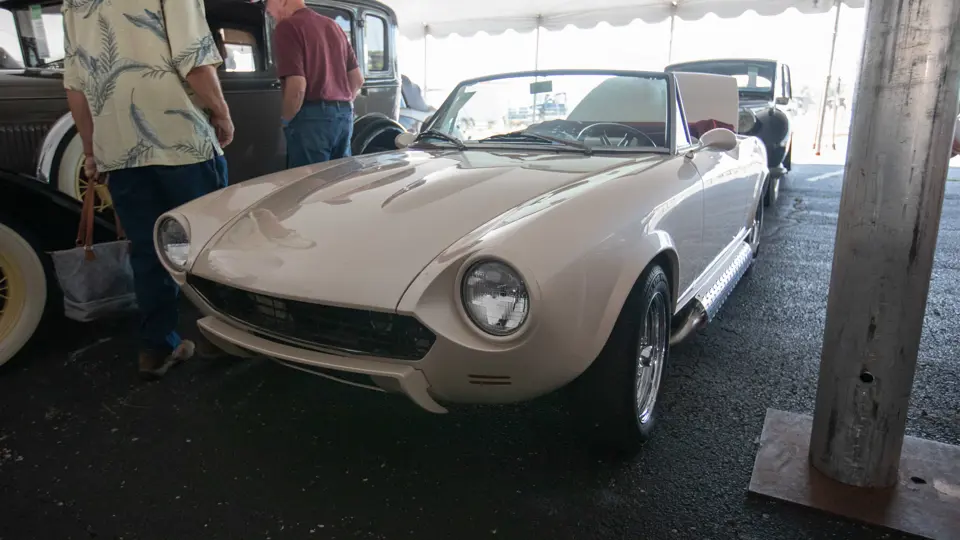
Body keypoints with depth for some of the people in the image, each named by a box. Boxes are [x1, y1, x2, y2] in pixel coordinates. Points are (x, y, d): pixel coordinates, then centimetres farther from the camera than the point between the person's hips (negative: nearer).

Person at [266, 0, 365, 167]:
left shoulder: (287, 27, -8)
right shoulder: (334, 26, 16)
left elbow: (297, 86, -18)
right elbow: (358, 79, 17)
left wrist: (285, 120, -3)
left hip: (312, 118, -8)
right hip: (344, 116, 8)